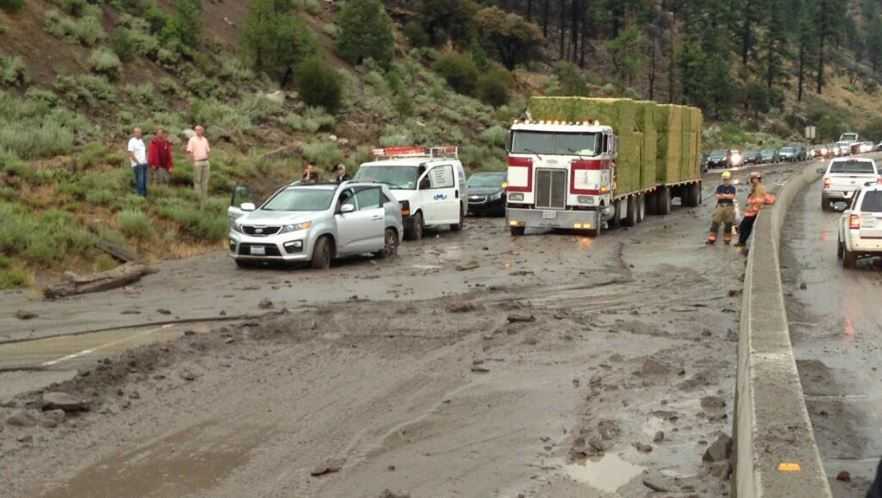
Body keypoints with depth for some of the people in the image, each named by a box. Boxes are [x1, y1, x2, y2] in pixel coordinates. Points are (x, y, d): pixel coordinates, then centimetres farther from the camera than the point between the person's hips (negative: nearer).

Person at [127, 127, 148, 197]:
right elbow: (131, 153, -14)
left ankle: (145, 194, 15)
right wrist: (138, 162, -14)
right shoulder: (132, 141, -8)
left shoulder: (141, 140, 16)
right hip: (137, 164, -8)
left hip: (144, 163, 8)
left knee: (144, 180, 9)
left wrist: (146, 159, 8)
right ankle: (140, 195, -4)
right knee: (140, 181, -8)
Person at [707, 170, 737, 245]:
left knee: (728, 223, 5)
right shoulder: (720, 187, 6)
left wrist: (723, 195, -11)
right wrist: (727, 196, -12)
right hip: (720, 206, 1)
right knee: (715, 222, -5)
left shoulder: (732, 188, 2)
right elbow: (717, 196, -4)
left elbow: (732, 196, -10)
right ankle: (711, 239, -5)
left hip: (729, 207, -1)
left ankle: (727, 239, 17)